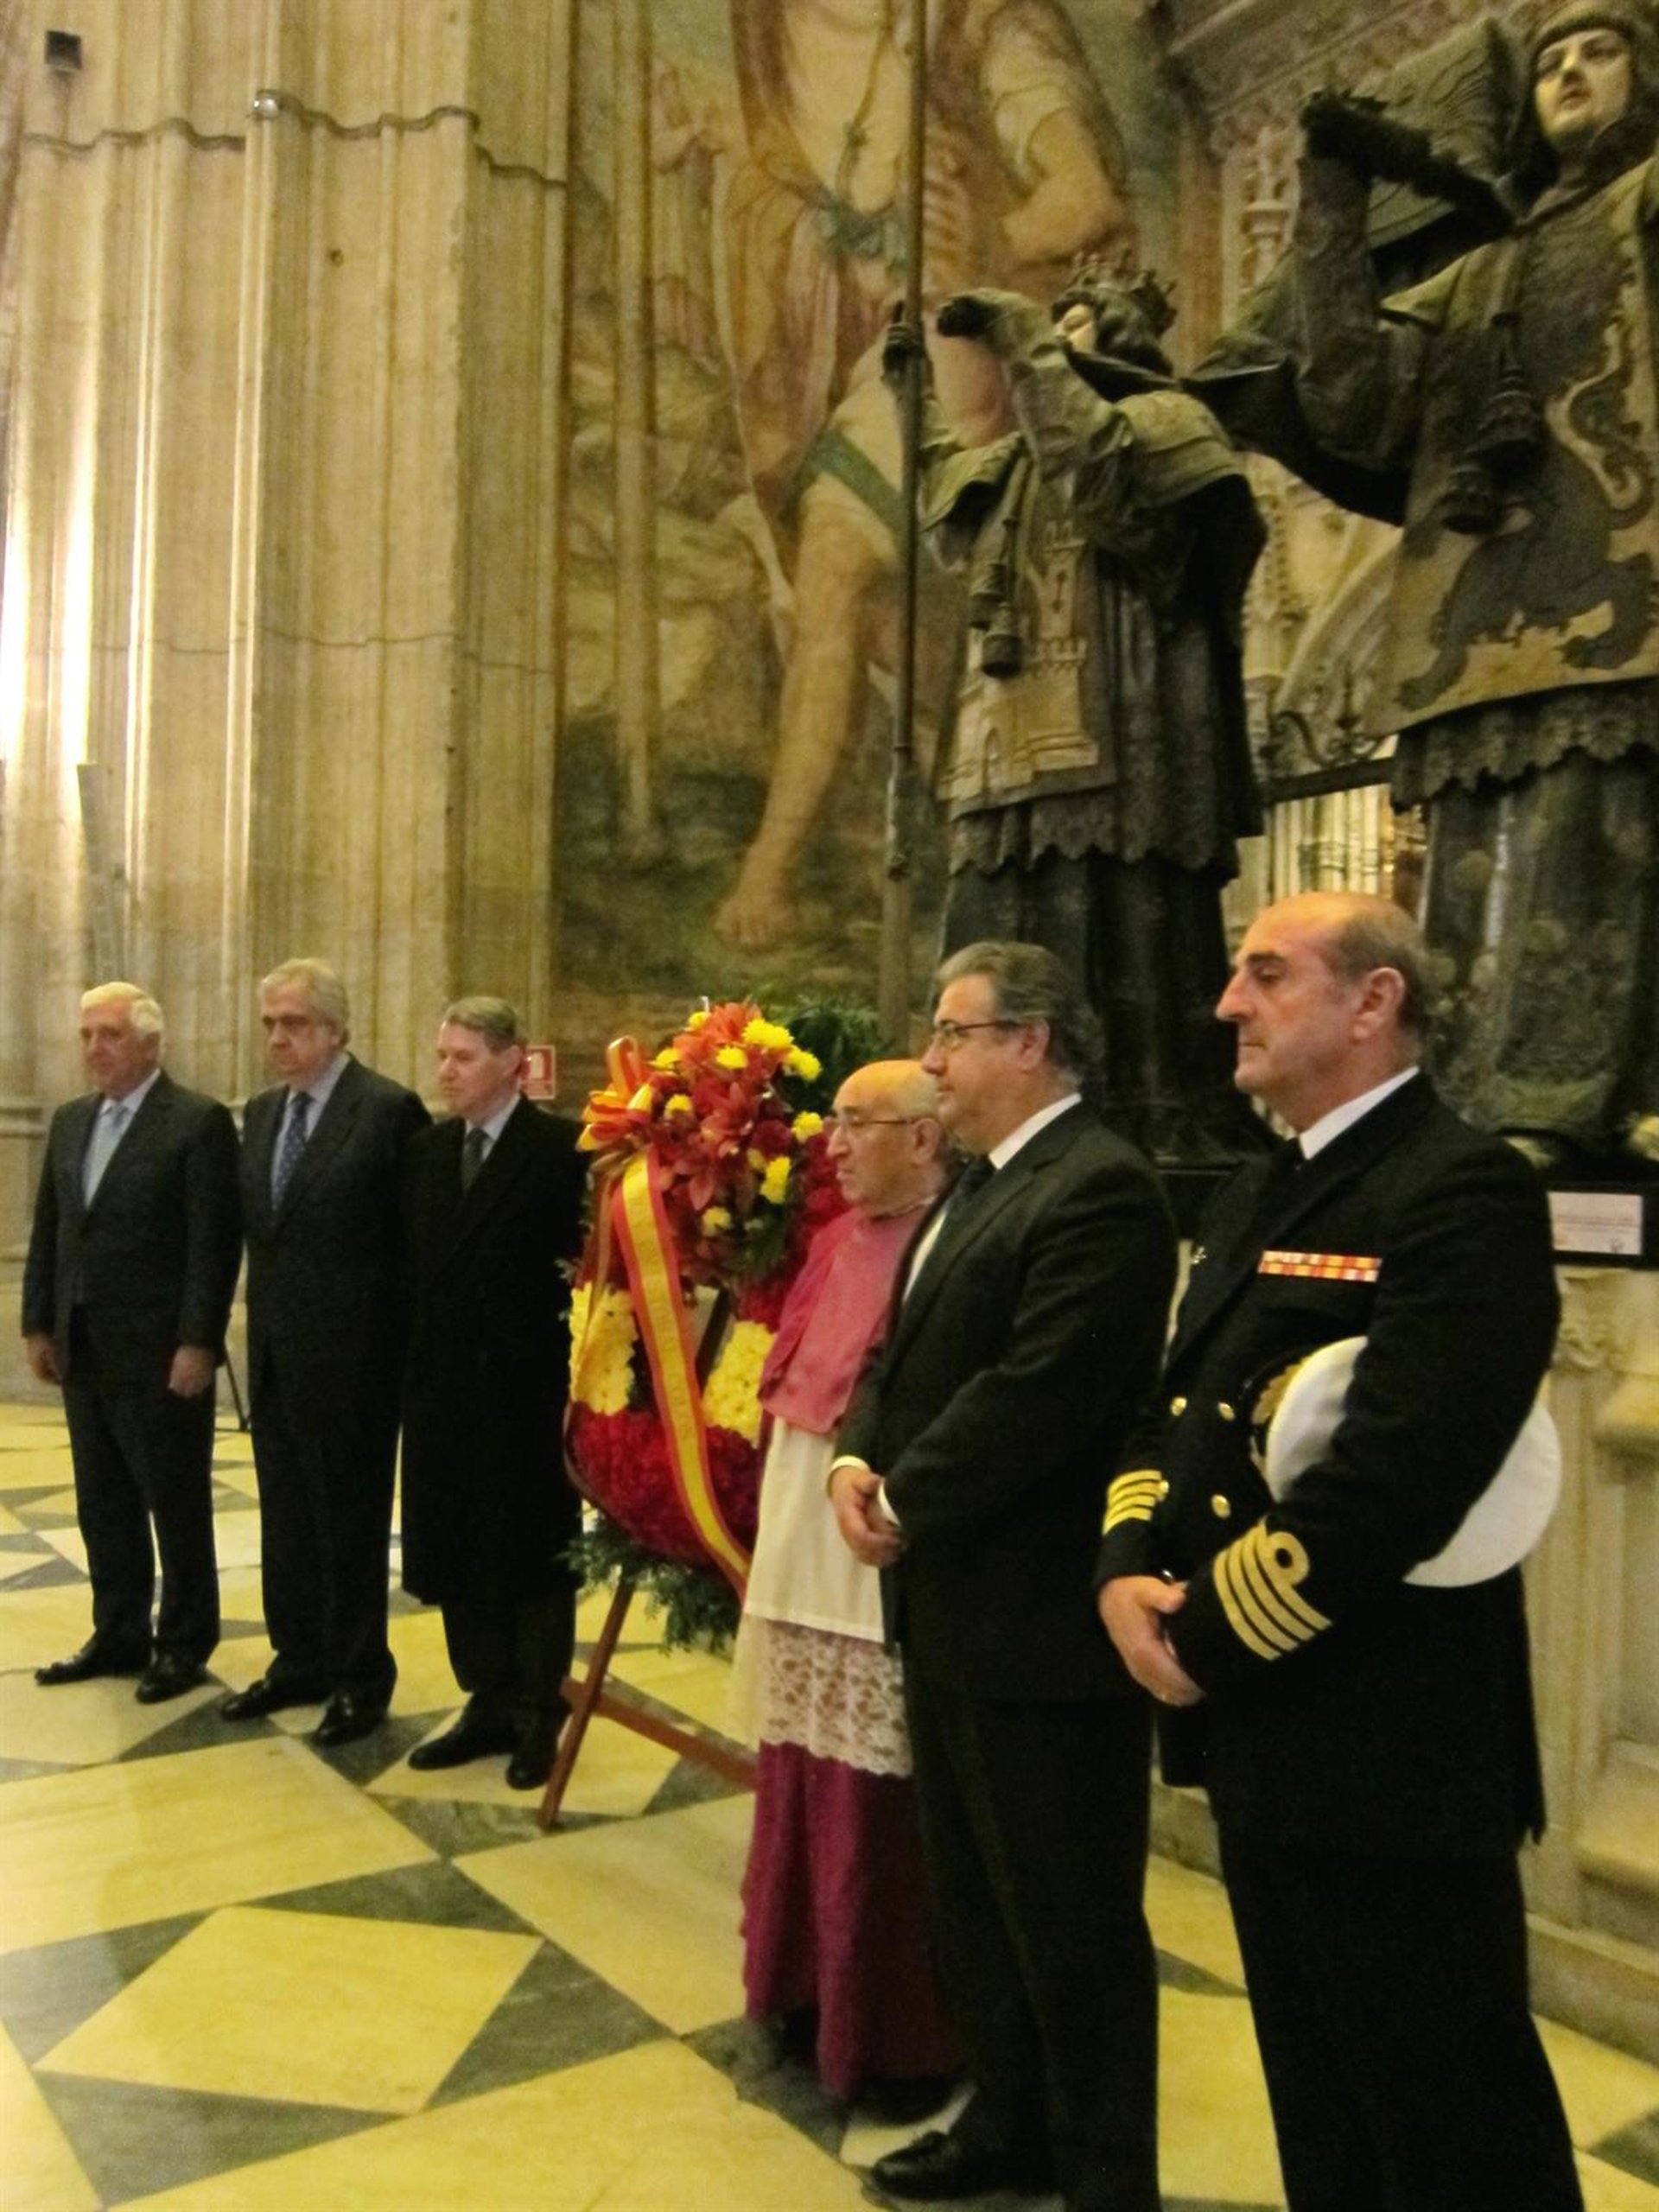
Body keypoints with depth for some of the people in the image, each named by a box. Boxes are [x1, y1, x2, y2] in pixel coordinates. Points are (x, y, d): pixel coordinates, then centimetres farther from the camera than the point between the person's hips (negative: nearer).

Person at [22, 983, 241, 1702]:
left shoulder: (199, 1121, -10)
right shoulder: (69, 1121, 12)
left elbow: (214, 1243, -15)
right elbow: (47, 1231, 15)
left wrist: (197, 1343, -18)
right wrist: (38, 1324, 9)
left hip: (161, 1351, -7)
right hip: (84, 1348, 7)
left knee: (177, 1505, 5)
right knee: (103, 1503, 15)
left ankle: (184, 1644, 19)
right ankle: (119, 1635, 28)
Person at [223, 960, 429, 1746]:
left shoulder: (389, 1110, -13)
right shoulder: (261, 1114, 10)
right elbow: (258, 1227, 16)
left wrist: (408, 1348, -10)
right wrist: (262, 1314, 7)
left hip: (350, 1354, -7)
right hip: (274, 1350, 7)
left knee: (351, 1517, 5)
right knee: (286, 1512, 16)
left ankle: (359, 1679, 20)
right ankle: (299, 1659, 31)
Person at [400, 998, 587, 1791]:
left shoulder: (561, 1149, -11)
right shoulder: (428, 1149, 9)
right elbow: (416, 1265, 10)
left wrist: (578, 1374, -17)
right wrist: (416, 1362, 4)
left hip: (527, 1394, -6)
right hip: (442, 1390, 6)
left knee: (532, 1558, 7)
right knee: (456, 1554, 13)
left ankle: (539, 1717, 22)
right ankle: (488, 1704, 28)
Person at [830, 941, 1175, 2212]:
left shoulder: (1098, 1188, -19)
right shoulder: (980, 1185, 13)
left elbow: (1036, 1392, -26)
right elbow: (907, 1351, 13)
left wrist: (905, 1500, -15)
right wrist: (859, 1460, -4)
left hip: (1044, 1626, -10)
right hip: (955, 1612, 10)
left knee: (1071, 1927, 8)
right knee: (974, 1905, 24)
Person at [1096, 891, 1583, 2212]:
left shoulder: (1465, 1191, -17)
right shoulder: (1258, 1197, 12)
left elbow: (1394, 1481, -27)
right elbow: (1182, 1410, 13)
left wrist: (1205, 1633, -17)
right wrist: (1133, 1569, -6)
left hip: (1388, 1750, -9)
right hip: (1260, 1731, 9)